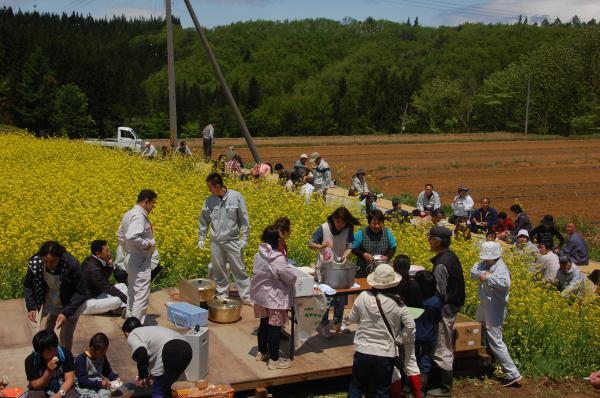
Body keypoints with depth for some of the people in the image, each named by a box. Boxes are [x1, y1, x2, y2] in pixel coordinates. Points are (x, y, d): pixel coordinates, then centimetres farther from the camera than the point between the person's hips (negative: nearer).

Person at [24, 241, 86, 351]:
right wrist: (31, 307, -17)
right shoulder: (35, 263, -23)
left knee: (65, 337, 1)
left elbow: (80, 293, -23)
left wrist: (66, 313, -32)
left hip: (70, 306, -3)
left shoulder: (71, 265, -33)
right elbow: (28, 286, -4)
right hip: (49, 304, 3)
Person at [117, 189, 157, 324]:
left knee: (132, 292, 19)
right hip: (141, 262, -11)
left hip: (131, 259, 11)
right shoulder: (139, 216, -21)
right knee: (141, 294, -7)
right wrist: (146, 244, -21)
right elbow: (131, 237, -34)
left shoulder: (128, 214, 12)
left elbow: (120, 235, 21)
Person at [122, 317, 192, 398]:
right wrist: (150, 374, 51)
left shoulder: (132, 336, 13)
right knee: (166, 388, 26)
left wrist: (142, 376, 4)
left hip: (171, 352, -8)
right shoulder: (150, 330, 37)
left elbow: (142, 354, -8)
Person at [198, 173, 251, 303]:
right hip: (216, 242, 3)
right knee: (218, 271, 11)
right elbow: (203, 220, 13)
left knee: (239, 270, 1)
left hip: (233, 241, -3)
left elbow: (244, 220, -5)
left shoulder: (236, 197, -9)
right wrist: (201, 238, 10)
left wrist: (244, 239, -8)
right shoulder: (209, 200, 0)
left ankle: (246, 296, 9)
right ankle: (222, 295, 25)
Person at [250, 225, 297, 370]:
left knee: (264, 324, 21)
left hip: (261, 296, 8)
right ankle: (274, 359, 12)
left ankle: (262, 352, 35)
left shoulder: (259, 255, -3)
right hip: (275, 298, -8)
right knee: (275, 328, 3)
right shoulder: (278, 259, -26)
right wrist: (289, 268, 2)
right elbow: (291, 278, -19)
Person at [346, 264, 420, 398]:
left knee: (356, 387, 19)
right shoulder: (397, 304, -11)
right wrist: (399, 339, 10)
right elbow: (410, 326, -5)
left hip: (362, 351, 1)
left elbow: (352, 319, 4)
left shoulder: (363, 297, -9)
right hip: (386, 354, -1)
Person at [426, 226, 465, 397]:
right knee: (447, 348, 20)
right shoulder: (452, 257, 5)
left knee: (442, 351, 1)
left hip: (444, 310, -10)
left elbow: (440, 293, -24)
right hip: (453, 307, 10)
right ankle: (446, 381, 31)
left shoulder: (441, 264, -23)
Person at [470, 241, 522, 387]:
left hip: (495, 309, -9)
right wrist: (482, 274, -22)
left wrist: (488, 277, -31)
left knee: (495, 342, -10)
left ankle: (513, 374, -7)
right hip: (484, 306, 10)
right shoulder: (484, 263, 4)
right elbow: (473, 272, -4)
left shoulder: (500, 268, -22)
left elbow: (505, 284, -40)